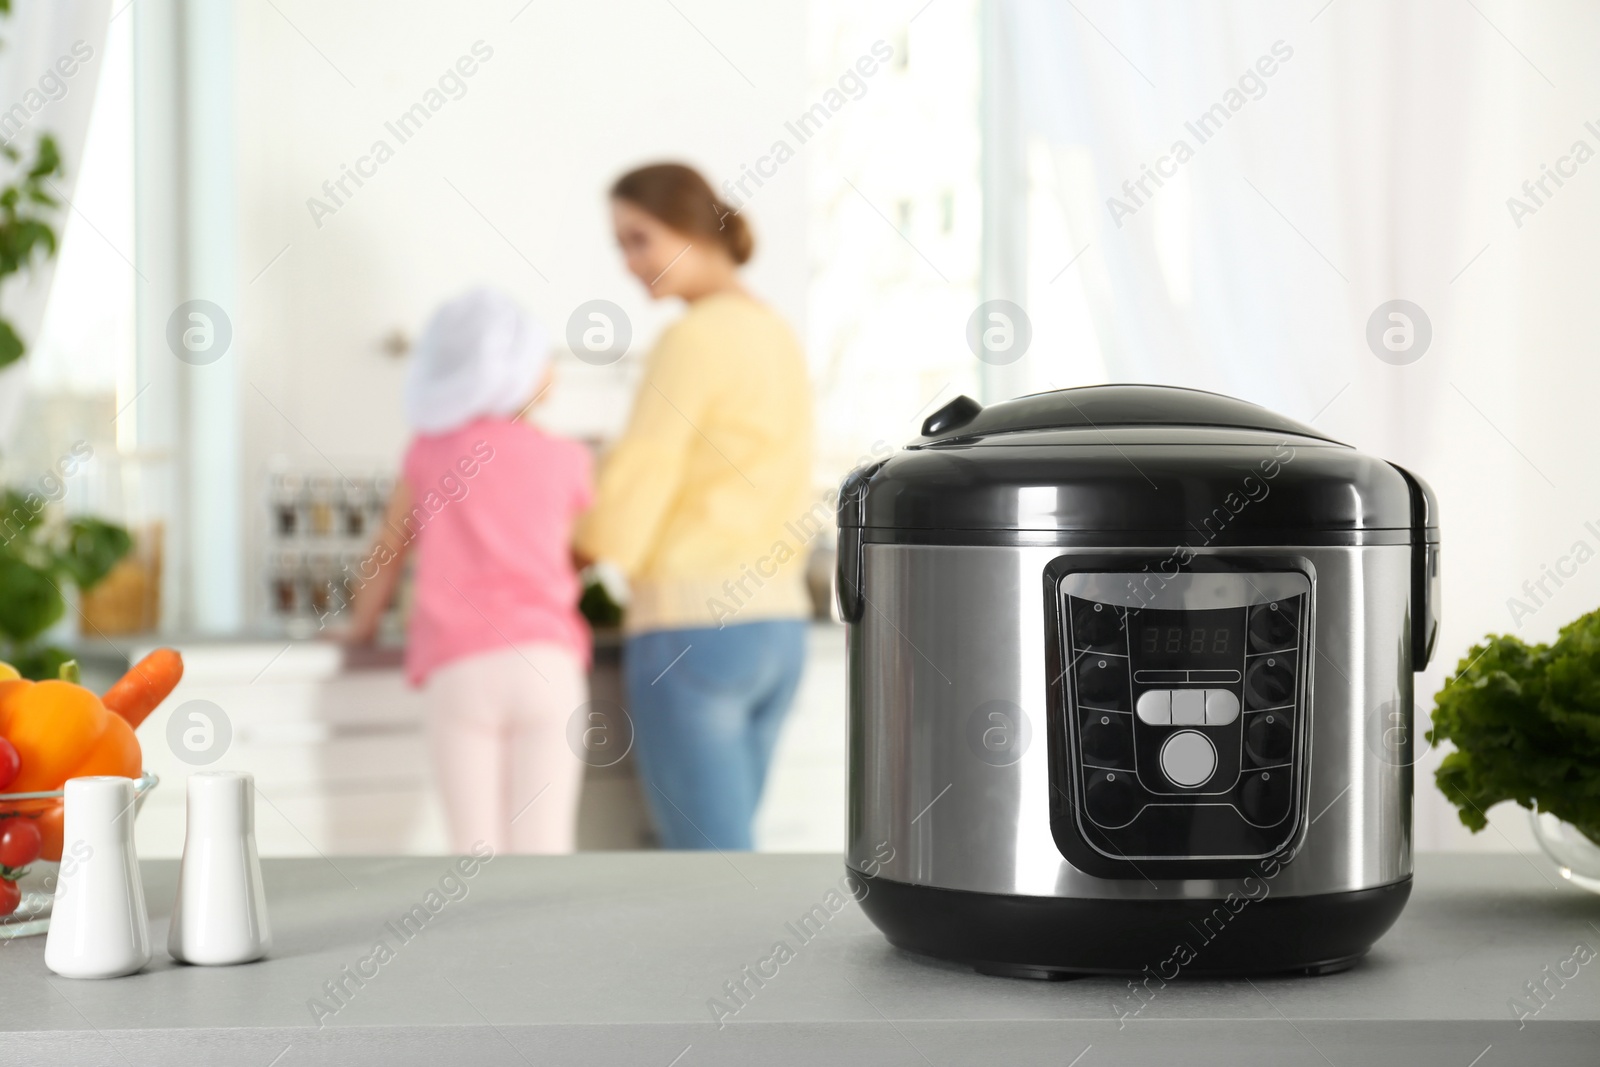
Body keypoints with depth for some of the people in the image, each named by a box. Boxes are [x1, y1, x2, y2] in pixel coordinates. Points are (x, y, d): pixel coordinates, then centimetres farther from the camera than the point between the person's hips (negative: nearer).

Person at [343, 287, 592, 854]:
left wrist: (361, 626, 35)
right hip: (546, 661, 0)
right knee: (542, 857, -2)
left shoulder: (430, 449, 13)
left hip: (459, 670, 0)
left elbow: (390, 547, 20)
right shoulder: (566, 460, 11)